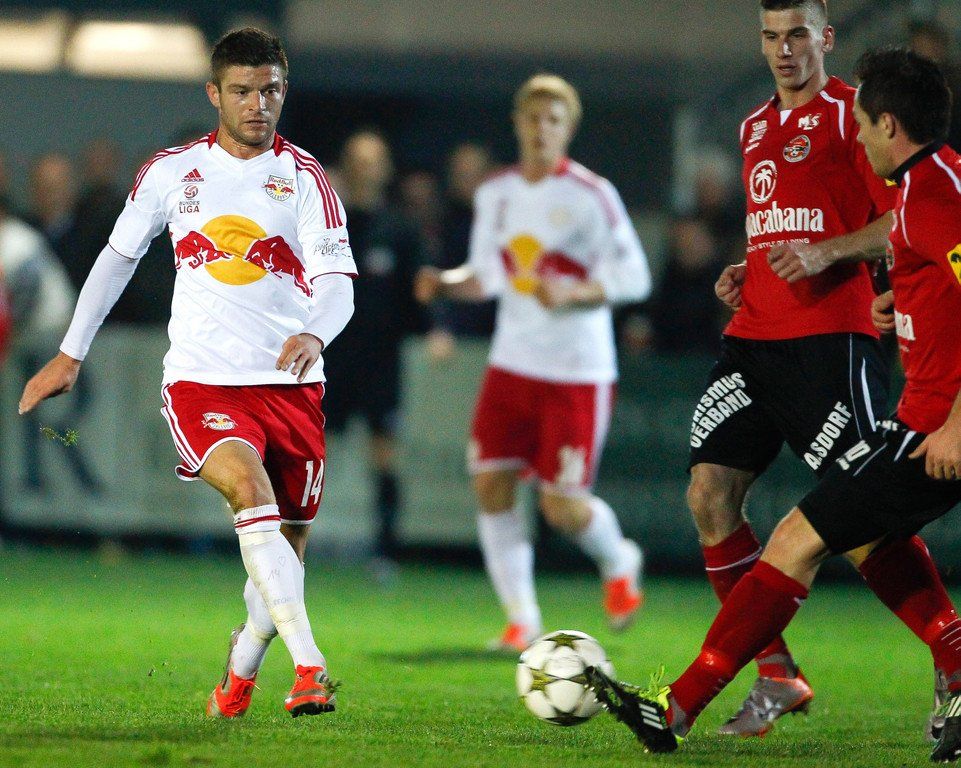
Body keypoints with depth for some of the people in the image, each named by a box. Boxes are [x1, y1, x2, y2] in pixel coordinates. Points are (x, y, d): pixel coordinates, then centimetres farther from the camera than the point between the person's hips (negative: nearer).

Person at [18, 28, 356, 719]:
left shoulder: (303, 176, 1)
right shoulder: (172, 171, 6)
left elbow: (338, 281, -9)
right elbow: (118, 256, 19)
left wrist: (314, 334, -31)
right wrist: (70, 355, 20)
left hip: (290, 385, 1)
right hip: (201, 381, -1)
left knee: (286, 545, 6)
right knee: (251, 491, -28)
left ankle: (241, 673, 34)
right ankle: (309, 669, -35)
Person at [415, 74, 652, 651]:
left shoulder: (591, 196, -10)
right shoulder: (495, 196, 8)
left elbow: (634, 278, -11)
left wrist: (573, 293, -26)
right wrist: (446, 283, -3)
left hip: (577, 371, -5)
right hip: (512, 363, 5)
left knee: (562, 505, -7)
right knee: (491, 484, -4)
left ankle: (618, 562, 26)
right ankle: (521, 618, 6)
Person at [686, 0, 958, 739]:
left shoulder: (850, 114, -3)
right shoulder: (756, 127, 20)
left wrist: (826, 253, -20)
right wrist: (742, 272, 14)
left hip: (830, 337, -7)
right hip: (753, 337, 8)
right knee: (710, 494, -5)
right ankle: (777, 677, 1)